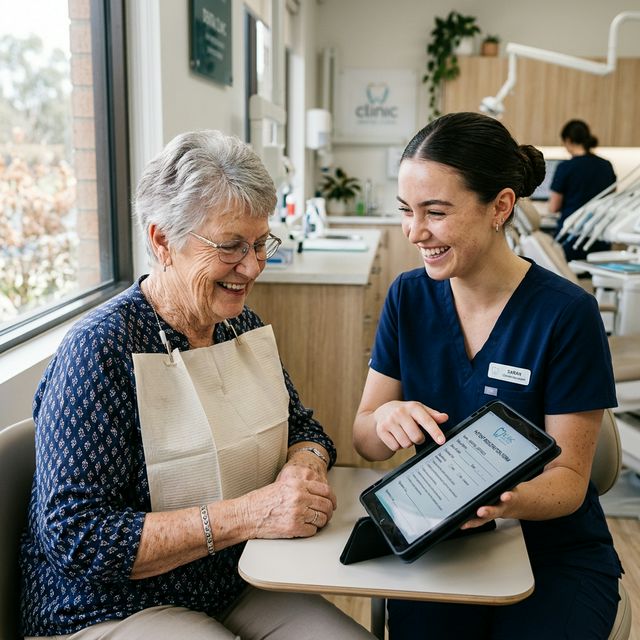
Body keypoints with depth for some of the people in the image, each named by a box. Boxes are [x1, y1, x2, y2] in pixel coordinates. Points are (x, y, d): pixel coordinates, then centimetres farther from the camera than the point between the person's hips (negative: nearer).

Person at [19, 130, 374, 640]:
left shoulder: (242, 324, 2)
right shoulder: (100, 349, -20)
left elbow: (302, 426, 12)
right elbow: (75, 536, -24)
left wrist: (304, 464, -13)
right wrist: (247, 514, -30)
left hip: (237, 587, 7)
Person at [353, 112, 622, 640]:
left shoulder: (566, 313, -15)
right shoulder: (408, 296, -4)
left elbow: (569, 477, -11)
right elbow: (364, 440, -2)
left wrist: (510, 501, -32)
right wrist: (385, 421, -25)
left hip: (557, 553, -2)